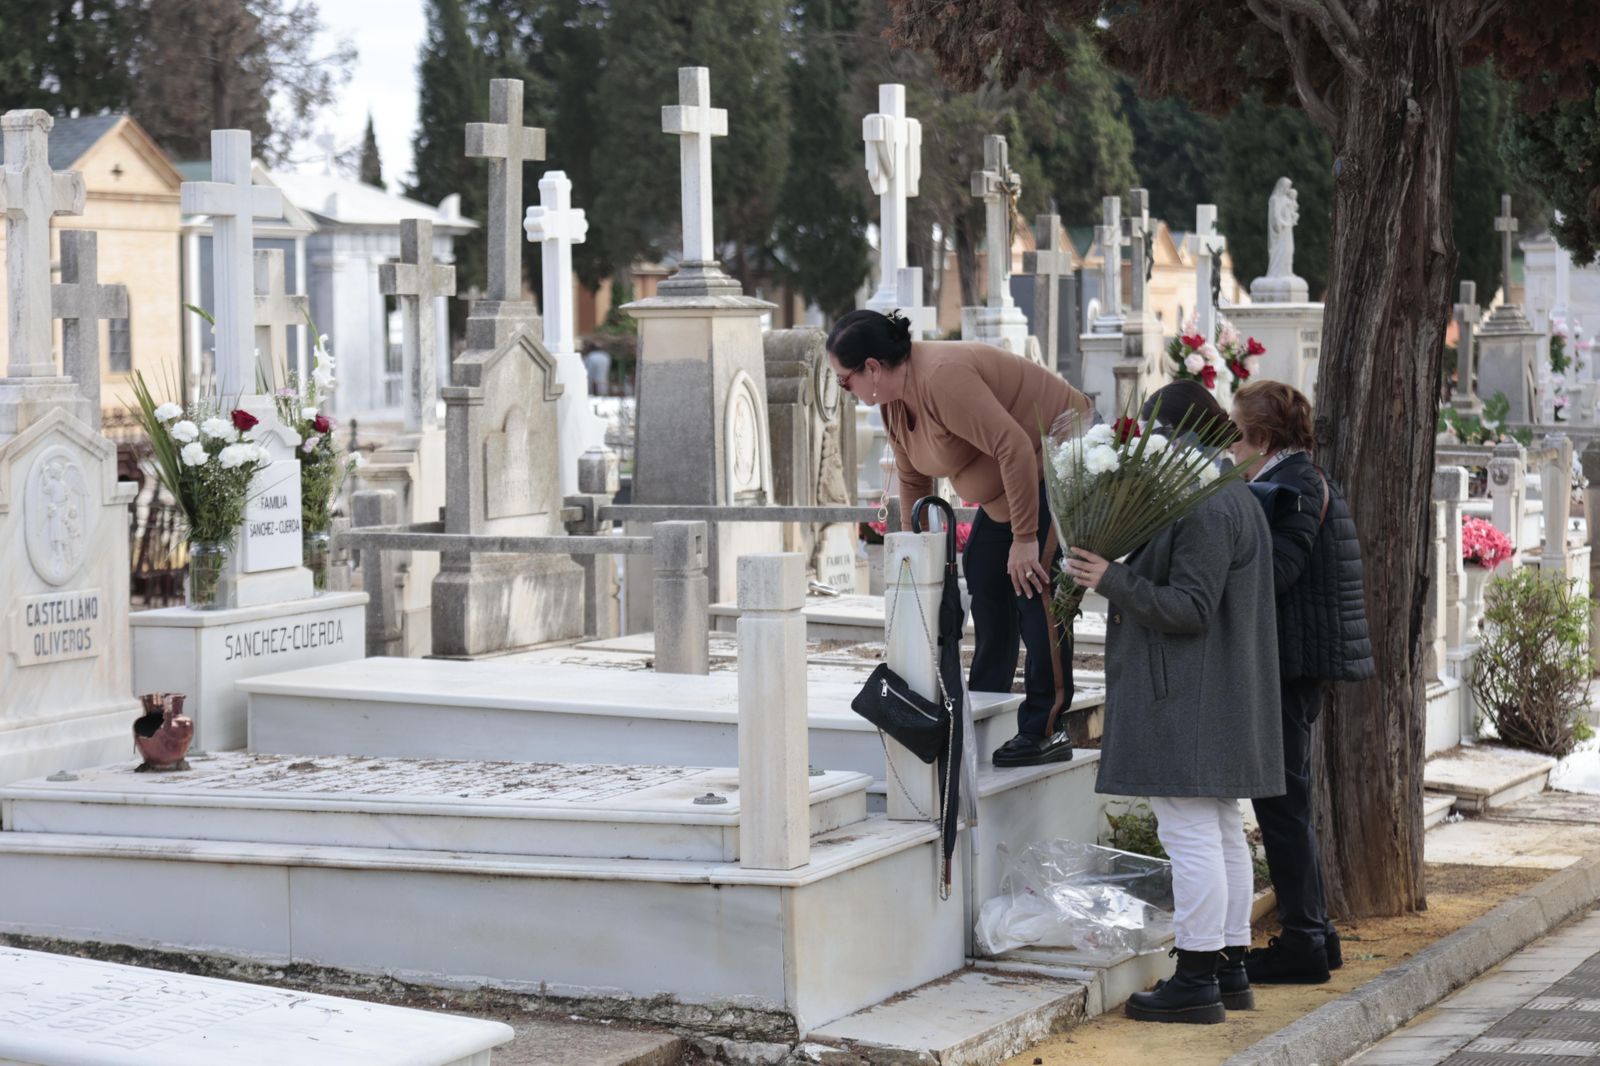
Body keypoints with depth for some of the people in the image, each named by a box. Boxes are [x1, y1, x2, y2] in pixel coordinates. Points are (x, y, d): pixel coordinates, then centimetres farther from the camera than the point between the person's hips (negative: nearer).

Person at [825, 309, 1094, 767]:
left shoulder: (943, 378, -31)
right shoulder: (892, 400, 1)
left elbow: (1015, 448, -34)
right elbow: (912, 480, 12)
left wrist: (1024, 538, -31)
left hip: (1057, 458, -11)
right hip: (1011, 477, 11)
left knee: (1032, 587, -18)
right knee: (983, 575, 16)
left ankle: (1047, 731, -17)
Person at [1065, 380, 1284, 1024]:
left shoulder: (1205, 510, -18)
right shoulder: (1236, 499, 16)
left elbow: (1190, 608, -21)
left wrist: (1114, 581, -23)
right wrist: (1122, 581, 16)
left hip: (1187, 702, -11)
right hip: (1222, 699, 11)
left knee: (1190, 836, -8)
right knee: (1222, 833, 15)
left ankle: (1196, 980, -5)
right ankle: (1230, 967, 21)